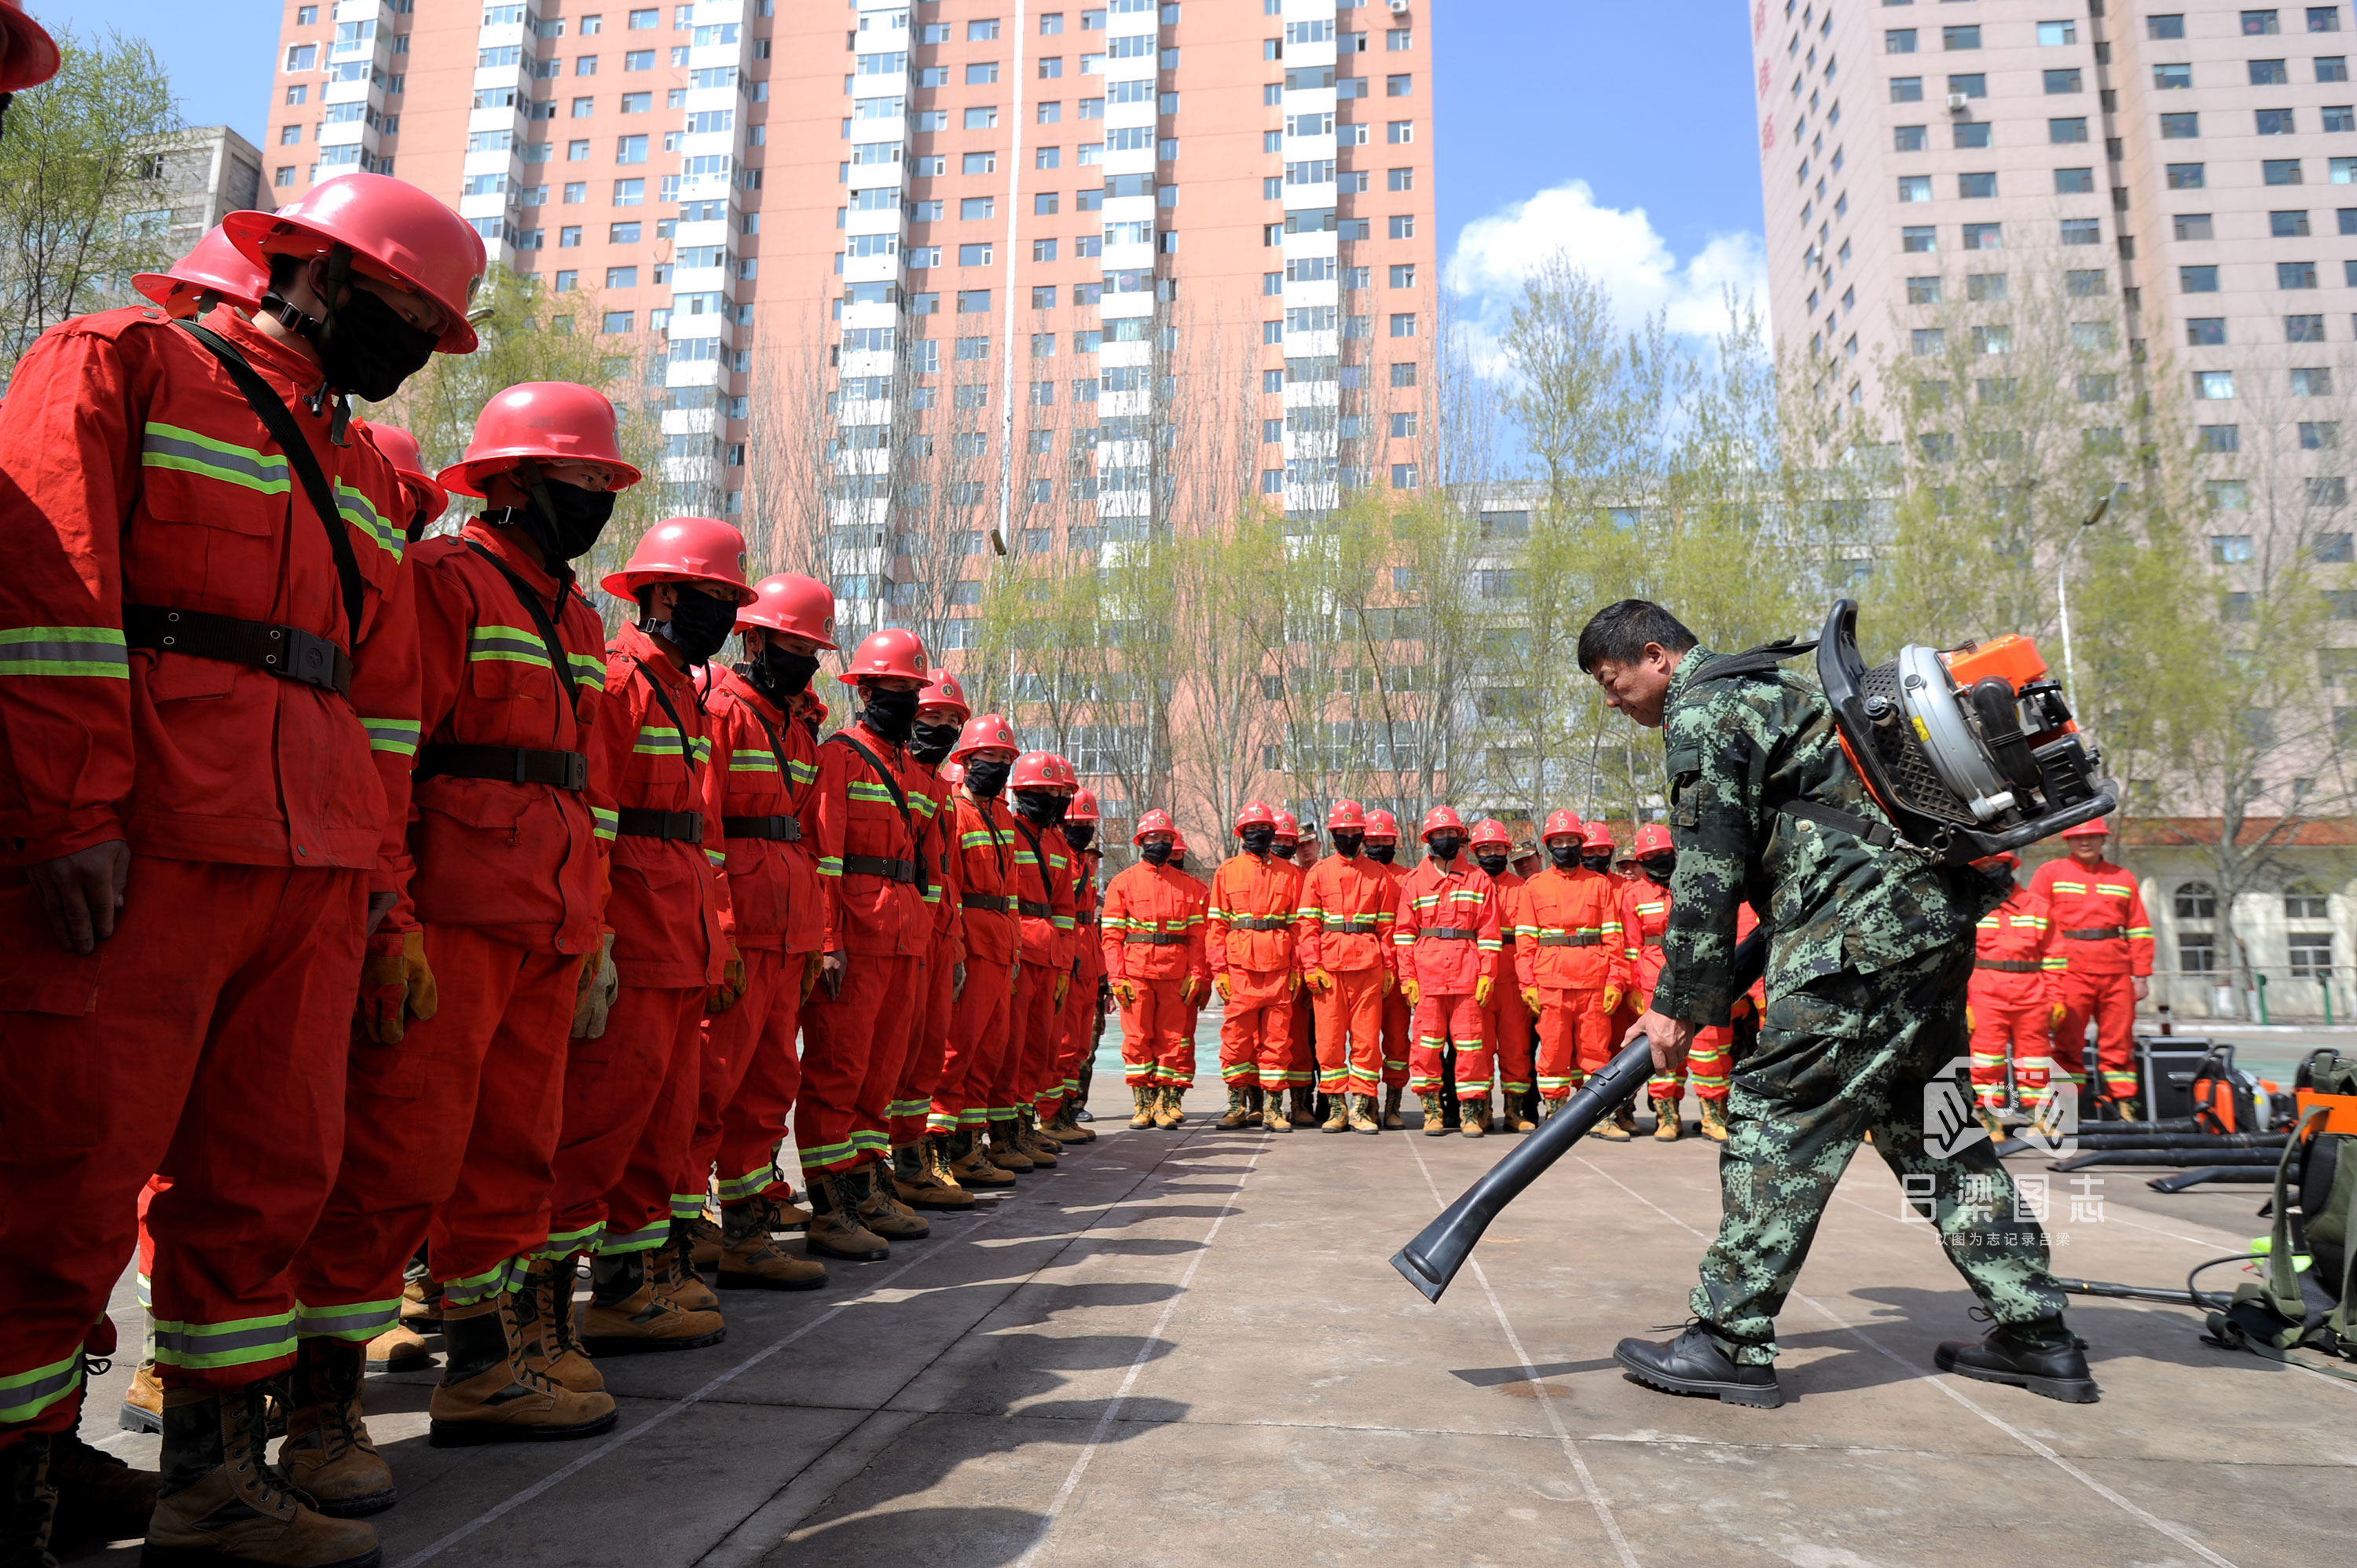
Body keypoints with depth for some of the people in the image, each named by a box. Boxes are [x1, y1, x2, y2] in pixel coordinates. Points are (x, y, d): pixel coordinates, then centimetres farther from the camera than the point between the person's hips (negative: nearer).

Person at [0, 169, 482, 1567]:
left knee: (272, 1173, 8)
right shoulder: (123, 364, 5)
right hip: (134, 855, -7)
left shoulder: (367, 474, 24)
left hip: (313, 876, 7)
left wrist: (375, 868, 15)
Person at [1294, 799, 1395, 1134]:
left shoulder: (1378, 875, 10)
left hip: (1368, 964, 0)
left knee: (1367, 1037, -1)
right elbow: (1306, 922, 4)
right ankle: (1337, 1107, 10)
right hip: (1328, 965, 0)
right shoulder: (1318, 873, 9)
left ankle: (1360, 1108, 6)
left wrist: (1389, 967, 3)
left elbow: (1387, 924, 10)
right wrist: (1311, 965, -5)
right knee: (1329, 1038, 1)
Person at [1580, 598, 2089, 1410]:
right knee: (1923, 1121, 16)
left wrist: (1679, 1004, -4)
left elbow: (1708, 872, -11)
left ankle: (1731, 1344, -4)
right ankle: (2037, 1335, 23)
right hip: (1935, 911, 10)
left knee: (1778, 1113, -8)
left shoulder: (1702, 713, -7)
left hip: (1865, 922, -10)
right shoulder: (1762, 685, 24)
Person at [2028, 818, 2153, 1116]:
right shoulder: (2050, 874, 8)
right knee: (2067, 1042, -2)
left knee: (2119, 1041, 5)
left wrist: (2142, 975, 8)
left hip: (2116, 972, 3)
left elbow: (2139, 930, 15)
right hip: (2069, 970, -2)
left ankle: (2125, 1107, 12)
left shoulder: (2123, 878, 16)